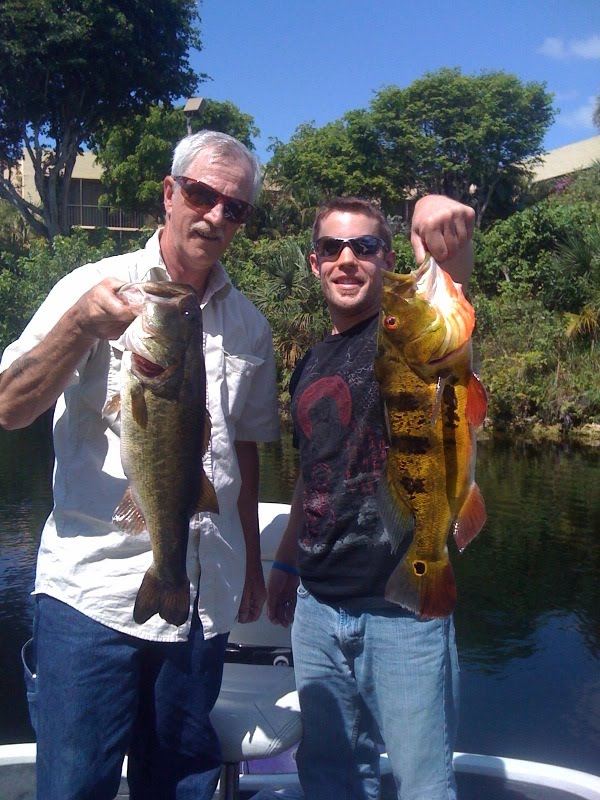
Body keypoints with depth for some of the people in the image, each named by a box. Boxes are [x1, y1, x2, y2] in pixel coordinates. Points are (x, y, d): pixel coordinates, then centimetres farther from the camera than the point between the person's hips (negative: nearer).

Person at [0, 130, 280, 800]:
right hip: (94, 588, -3)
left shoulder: (248, 324, 10)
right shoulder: (98, 288, -3)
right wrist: (80, 325, -27)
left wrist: (252, 562, 16)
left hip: (205, 599, 4)